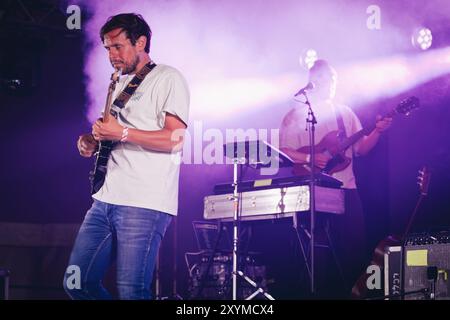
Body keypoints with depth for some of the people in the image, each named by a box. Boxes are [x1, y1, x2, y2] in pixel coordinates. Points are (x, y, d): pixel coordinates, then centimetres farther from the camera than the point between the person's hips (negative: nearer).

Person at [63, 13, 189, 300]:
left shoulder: (168, 79, -4)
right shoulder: (121, 84, 23)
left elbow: (175, 139, -14)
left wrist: (122, 133, -21)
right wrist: (93, 141, 9)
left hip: (145, 204, -9)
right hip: (106, 200, 9)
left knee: (132, 292, -12)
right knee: (78, 284, 7)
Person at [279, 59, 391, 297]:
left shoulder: (345, 113, 16)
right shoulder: (296, 115, 3)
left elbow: (361, 148, 13)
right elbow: (284, 152, -3)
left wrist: (377, 131, -3)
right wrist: (310, 158, -18)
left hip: (346, 189, 4)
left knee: (355, 246, -3)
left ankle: (350, 291, 6)